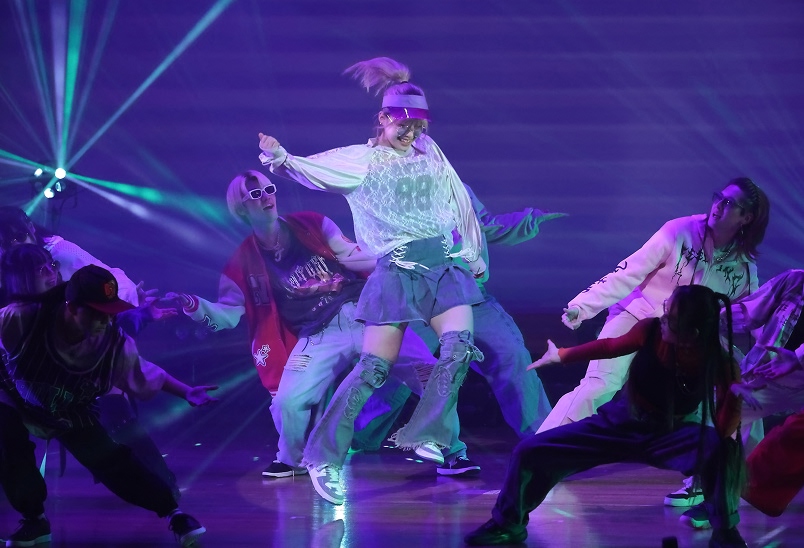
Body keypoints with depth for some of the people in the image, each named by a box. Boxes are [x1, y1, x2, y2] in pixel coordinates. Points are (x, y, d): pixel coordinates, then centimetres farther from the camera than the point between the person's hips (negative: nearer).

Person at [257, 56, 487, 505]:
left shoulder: (429, 152, 14)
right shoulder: (359, 160, 2)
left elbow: (459, 202, 21)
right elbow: (310, 169, -14)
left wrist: (475, 254, 20)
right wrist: (281, 158, -36)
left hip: (445, 266, 4)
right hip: (398, 271, -4)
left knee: (460, 346, -20)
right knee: (375, 367, -9)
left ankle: (423, 435, -12)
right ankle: (324, 457, -2)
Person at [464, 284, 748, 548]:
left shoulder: (718, 361, -24)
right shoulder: (651, 330, -21)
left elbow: (723, 431, -22)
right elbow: (611, 346, 1)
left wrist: (735, 393, -39)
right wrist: (561, 355, 10)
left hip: (672, 434, -2)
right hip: (620, 423, 2)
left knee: (725, 449, -34)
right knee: (530, 451, -6)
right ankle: (507, 525, 19)